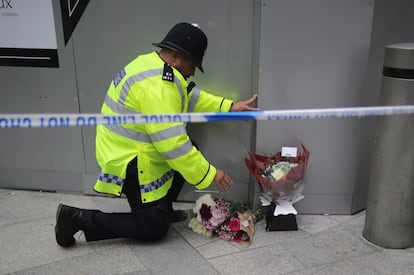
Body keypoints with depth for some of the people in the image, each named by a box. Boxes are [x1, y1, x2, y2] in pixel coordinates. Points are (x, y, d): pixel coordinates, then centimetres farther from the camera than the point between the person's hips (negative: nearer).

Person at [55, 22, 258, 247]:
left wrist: (229, 107, 4)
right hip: (130, 163, -10)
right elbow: (173, 144, -29)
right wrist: (209, 174, -19)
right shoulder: (157, 85, -28)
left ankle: (162, 208, 24)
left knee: (189, 150, 18)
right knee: (154, 229, 0)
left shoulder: (155, 64, 3)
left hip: (129, 149, 10)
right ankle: (78, 218, 2)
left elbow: (191, 97, 12)